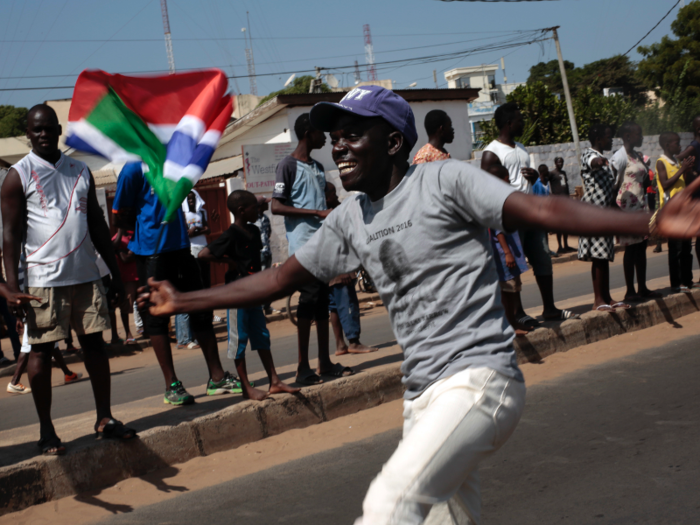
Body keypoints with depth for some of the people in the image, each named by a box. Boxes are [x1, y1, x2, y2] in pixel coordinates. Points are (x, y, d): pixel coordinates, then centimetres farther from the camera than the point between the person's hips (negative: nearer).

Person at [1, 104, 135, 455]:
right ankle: (46, 430, 11)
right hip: (44, 279, -4)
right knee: (41, 350, 1)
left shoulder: (80, 171, 13)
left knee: (95, 344, 6)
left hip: (86, 276, 4)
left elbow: (97, 225, 17)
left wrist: (115, 273, 14)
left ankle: (105, 419, 16)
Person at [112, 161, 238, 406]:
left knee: (201, 312, 9)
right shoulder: (134, 168, -7)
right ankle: (172, 386, 9)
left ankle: (217, 377, 18)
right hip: (151, 253, -7)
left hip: (180, 247, 7)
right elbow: (120, 214, -5)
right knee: (157, 317, 1)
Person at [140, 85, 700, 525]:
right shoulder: (350, 220, 12)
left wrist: (650, 223, -34)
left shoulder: (444, 181, -8)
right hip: (423, 392, 8)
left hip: (479, 378, -7)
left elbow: (540, 209, -20)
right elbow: (280, 278, 20)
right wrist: (185, 301, 21)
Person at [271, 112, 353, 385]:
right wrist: (317, 213, -16)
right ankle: (303, 367, -4)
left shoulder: (318, 167, 19)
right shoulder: (288, 165, -6)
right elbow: (276, 206, -14)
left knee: (323, 301, 9)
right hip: (303, 243, -8)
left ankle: (325, 362, 15)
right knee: (309, 299, -9)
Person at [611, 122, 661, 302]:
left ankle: (642, 288, 17)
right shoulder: (620, 156, -11)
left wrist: (647, 170, 5)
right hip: (628, 208, -9)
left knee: (641, 247, 10)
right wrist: (617, 210, -19)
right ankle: (630, 291, 2)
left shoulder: (637, 156, 17)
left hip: (641, 206, 9)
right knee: (631, 248, -5)